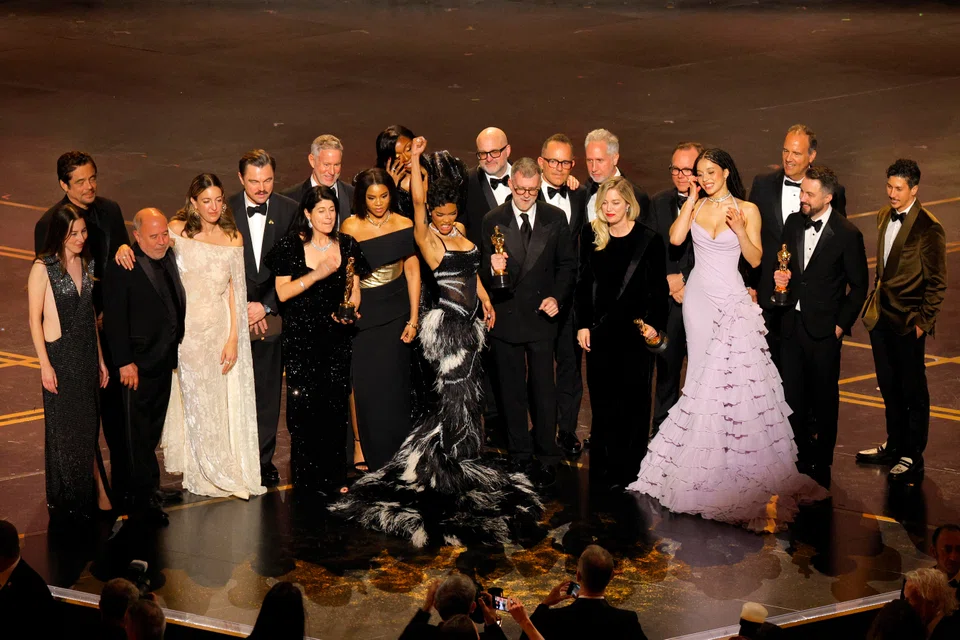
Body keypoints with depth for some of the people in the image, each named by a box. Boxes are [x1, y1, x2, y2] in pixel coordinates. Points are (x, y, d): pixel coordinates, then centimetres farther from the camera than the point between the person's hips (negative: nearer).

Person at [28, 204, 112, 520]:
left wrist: (100, 359, 14)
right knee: (65, 428, 3)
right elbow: (35, 319, -10)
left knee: (87, 427, 9)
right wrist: (45, 364, -14)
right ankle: (64, 502, 14)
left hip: (86, 354, 5)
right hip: (60, 354, -5)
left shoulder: (85, 265, 7)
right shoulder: (43, 268, -12)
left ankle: (92, 495, 18)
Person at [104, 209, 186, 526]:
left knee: (151, 431, 16)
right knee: (139, 433, 0)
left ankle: (136, 492, 28)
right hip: (138, 364, -8)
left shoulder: (169, 260, 7)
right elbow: (114, 320, -16)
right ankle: (147, 498, 5)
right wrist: (125, 362, -18)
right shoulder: (122, 269, -16)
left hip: (164, 362, 8)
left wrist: (175, 350, 11)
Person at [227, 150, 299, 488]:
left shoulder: (289, 210, 1)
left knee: (268, 393, 6)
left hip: (272, 314, 1)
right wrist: (240, 308, -6)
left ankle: (264, 459, 16)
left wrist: (266, 306, -8)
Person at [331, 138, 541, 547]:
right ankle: (451, 466, 3)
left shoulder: (459, 231, 11)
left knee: (468, 394, 12)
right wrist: (415, 160, -27)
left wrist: (485, 301, 22)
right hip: (446, 324, -7)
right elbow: (417, 199, -24)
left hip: (469, 321, 7)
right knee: (455, 394, -6)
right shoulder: (427, 236, -10)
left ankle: (464, 460, 23)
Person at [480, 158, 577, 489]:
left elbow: (567, 264, 7)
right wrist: (492, 268, -21)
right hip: (506, 316, 1)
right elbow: (483, 273, 2)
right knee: (512, 390, 8)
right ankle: (521, 455, 18)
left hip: (542, 315, -1)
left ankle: (546, 458, 6)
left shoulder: (555, 219, 2)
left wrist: (557, 297, -8)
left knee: (544, 388, -2)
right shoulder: (493, 221, 2)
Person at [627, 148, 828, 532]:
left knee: (735, 375, -6)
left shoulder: (747, 210, -1)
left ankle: (740, 459, 2)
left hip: (733, 299, -2)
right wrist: (692, 200, -7)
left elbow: (755, 259, -5)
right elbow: (676, 238, -10)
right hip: (699, 297, 2)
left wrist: (739, 228, -19)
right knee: (703, 374, 4)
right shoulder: (695, 207, 6)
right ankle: (704, 458, 12)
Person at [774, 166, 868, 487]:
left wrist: (842, 325, -7)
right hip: (792, 324, 5)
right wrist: (780, 276, -6)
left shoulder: (847, 234, -12)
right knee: (793, 397, 9)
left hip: (824, 330, -5)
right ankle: (801, 458, 21)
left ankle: (821, 464, 18)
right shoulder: (793, 223, 4)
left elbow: (859, 286, -5)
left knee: (824, 400, 7)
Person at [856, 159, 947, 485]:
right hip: (881, 317, 7)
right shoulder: (884, 217, 6)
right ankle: (894, 445, 32)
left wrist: (922, 321, -12)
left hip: (908, 323, -7)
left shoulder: (928, 228, -16)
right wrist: (874, 303, 12)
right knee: (889, 386, 18)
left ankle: (912, 457, 14)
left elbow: (937, 282, -12)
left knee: (912, 389, 4)